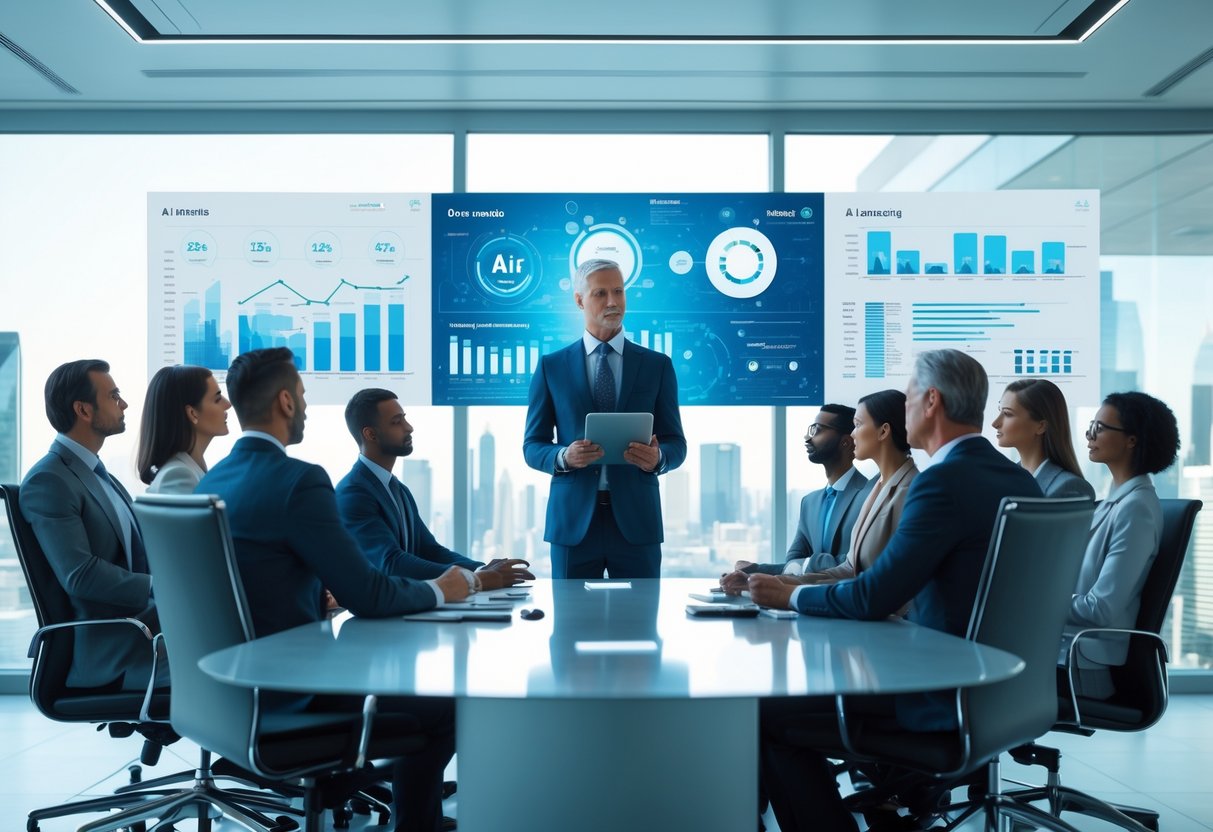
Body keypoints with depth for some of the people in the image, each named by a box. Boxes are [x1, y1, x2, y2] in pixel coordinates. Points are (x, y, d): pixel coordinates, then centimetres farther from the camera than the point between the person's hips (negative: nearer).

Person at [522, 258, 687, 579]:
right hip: (573, 520, 0)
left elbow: (675, 443, 6)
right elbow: (533, 446, 5)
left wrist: (657, 457, -17)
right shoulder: (551, 367, 6)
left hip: (635, 520, 0)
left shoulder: (657, 365, 6)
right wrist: (564, 456, -16)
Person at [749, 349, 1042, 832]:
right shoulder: (1019, 480, 6)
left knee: (770, 711, -2)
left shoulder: (943, 481, -20)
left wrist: (791, 596, -5)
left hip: (948, 698, -9)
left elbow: (874, 598, -20)